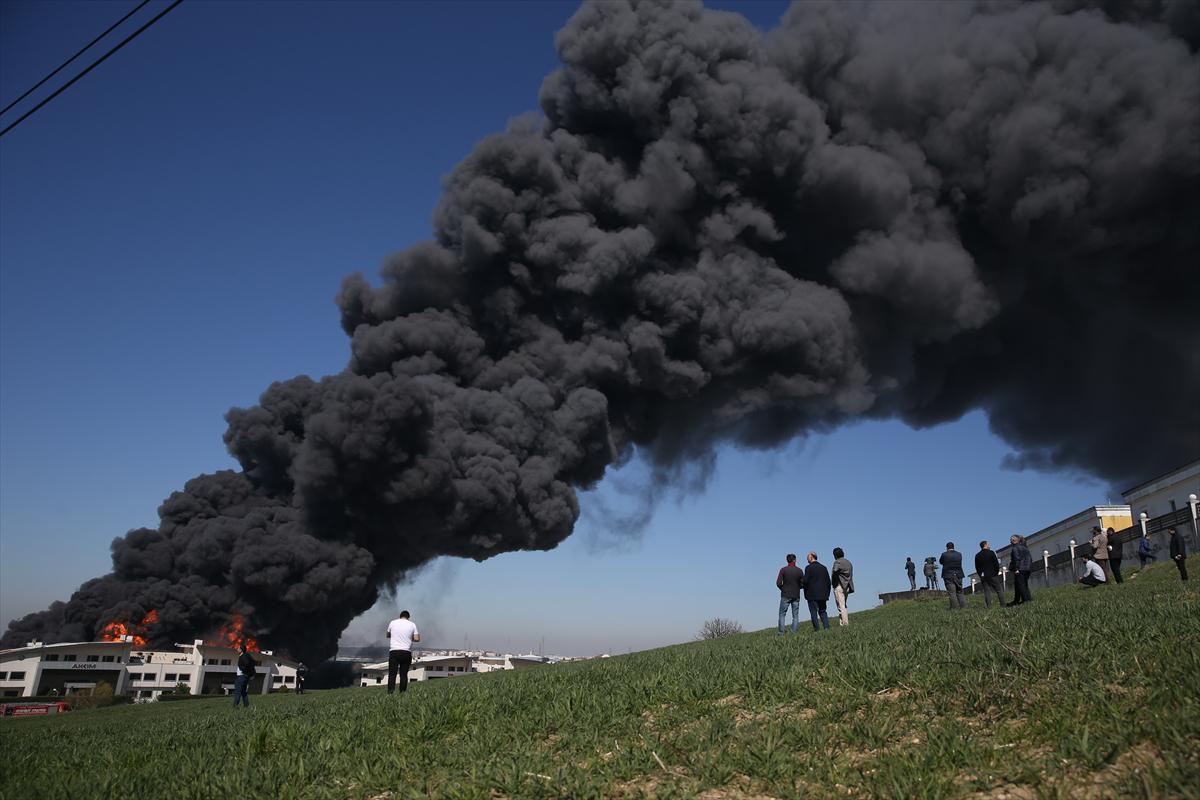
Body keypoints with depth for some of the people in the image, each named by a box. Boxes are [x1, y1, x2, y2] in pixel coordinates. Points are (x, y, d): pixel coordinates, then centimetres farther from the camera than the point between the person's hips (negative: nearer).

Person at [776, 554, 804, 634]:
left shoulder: (783, 570, -6)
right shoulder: (799, 571, 0)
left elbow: (778, 583, -10)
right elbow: (803, 584, 1)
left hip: (785, 595, -2)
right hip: (796, 596, 2)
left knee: (782, 614, 4)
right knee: (795, 615, 8)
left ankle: (781, 632, -4)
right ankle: (794, 632, 2)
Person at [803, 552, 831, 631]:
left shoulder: (808, 568, -8)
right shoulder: (823, 567, 9)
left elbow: (805, 581, -13)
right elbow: (828, 581, 9)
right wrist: (827, 594, 13)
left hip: (812, 595, -5)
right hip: (823, 594, 5)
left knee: (813, 612, 1)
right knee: (822, 611, 13)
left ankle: (817, 629, -2)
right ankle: (826, 627, 0)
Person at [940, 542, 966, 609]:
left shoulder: (944, 555, -8)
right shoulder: (959, 554, 3)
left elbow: (940, 562, 8)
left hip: (948, 576, -4)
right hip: (958, 576, 4)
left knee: (952, 594, -4)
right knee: (960, 593, 12)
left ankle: (954, 608, -9)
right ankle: (963, 606, 8)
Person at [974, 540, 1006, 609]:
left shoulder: (977, 555, 6)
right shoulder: (991, 552, -5)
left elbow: (977, 567, 7)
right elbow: (996, 564, -6)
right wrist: (997, 572, 7)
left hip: (983, 576, 3)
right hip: (993, 575, -3)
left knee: (986, 591, 2)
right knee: (999, 590, 5)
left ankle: (989, 606, -4)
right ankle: (1002, 605, 0)